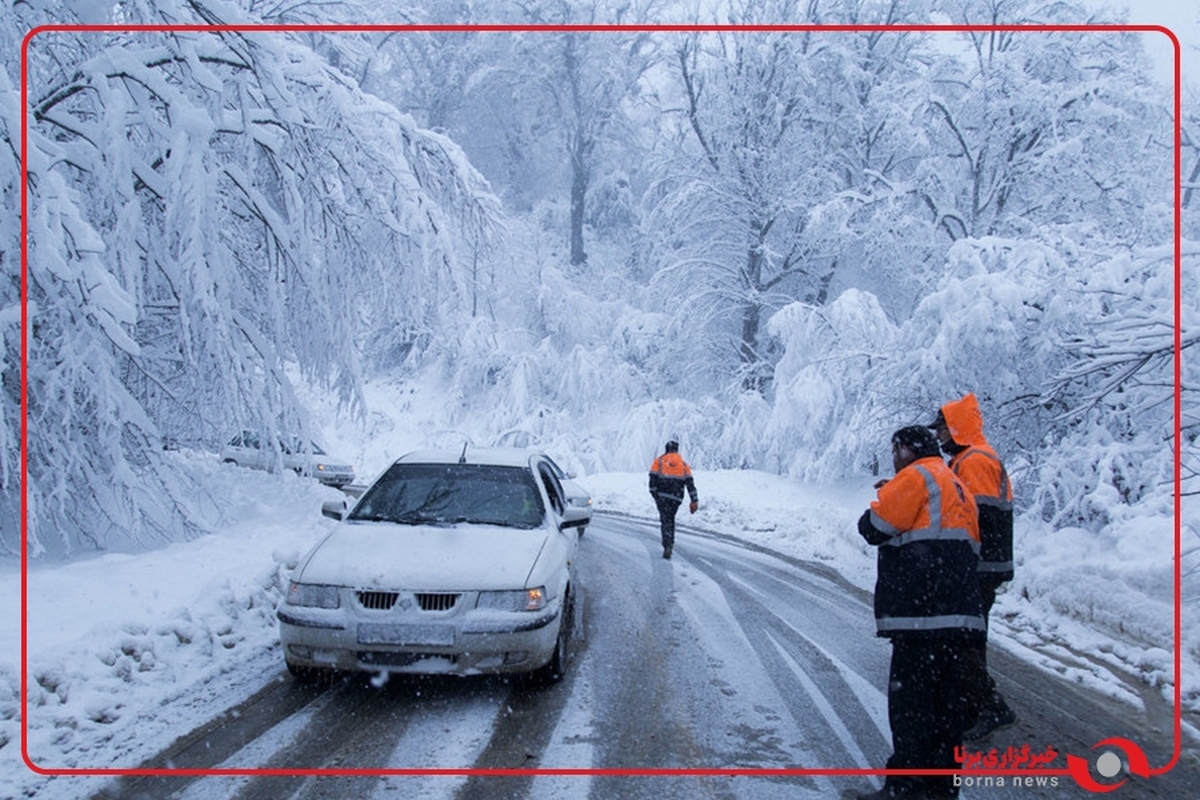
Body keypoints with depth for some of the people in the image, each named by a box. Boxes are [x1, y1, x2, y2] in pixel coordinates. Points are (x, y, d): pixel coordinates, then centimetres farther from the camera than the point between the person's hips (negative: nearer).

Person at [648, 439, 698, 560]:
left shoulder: (659, 461, 3)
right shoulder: (683, 463, 9)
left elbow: (653, 478, -5)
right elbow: (690, 482, 2)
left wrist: (654, 493, 2)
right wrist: (695, 500, 0)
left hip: (662, 496, -2)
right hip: (677, 497, 2)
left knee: (665, 520, -1)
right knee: (671, 519, 20)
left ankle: (667, 546, -16)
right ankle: (670, 544, 18)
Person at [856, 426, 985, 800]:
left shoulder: (917, 477, -5)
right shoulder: (957, 488, 24)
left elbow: (873, 527, -8)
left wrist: (885, 500, 13)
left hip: (923, 615, -9)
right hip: (959, 615, 9)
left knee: (910, 702, -5)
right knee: (947, 703, 12)